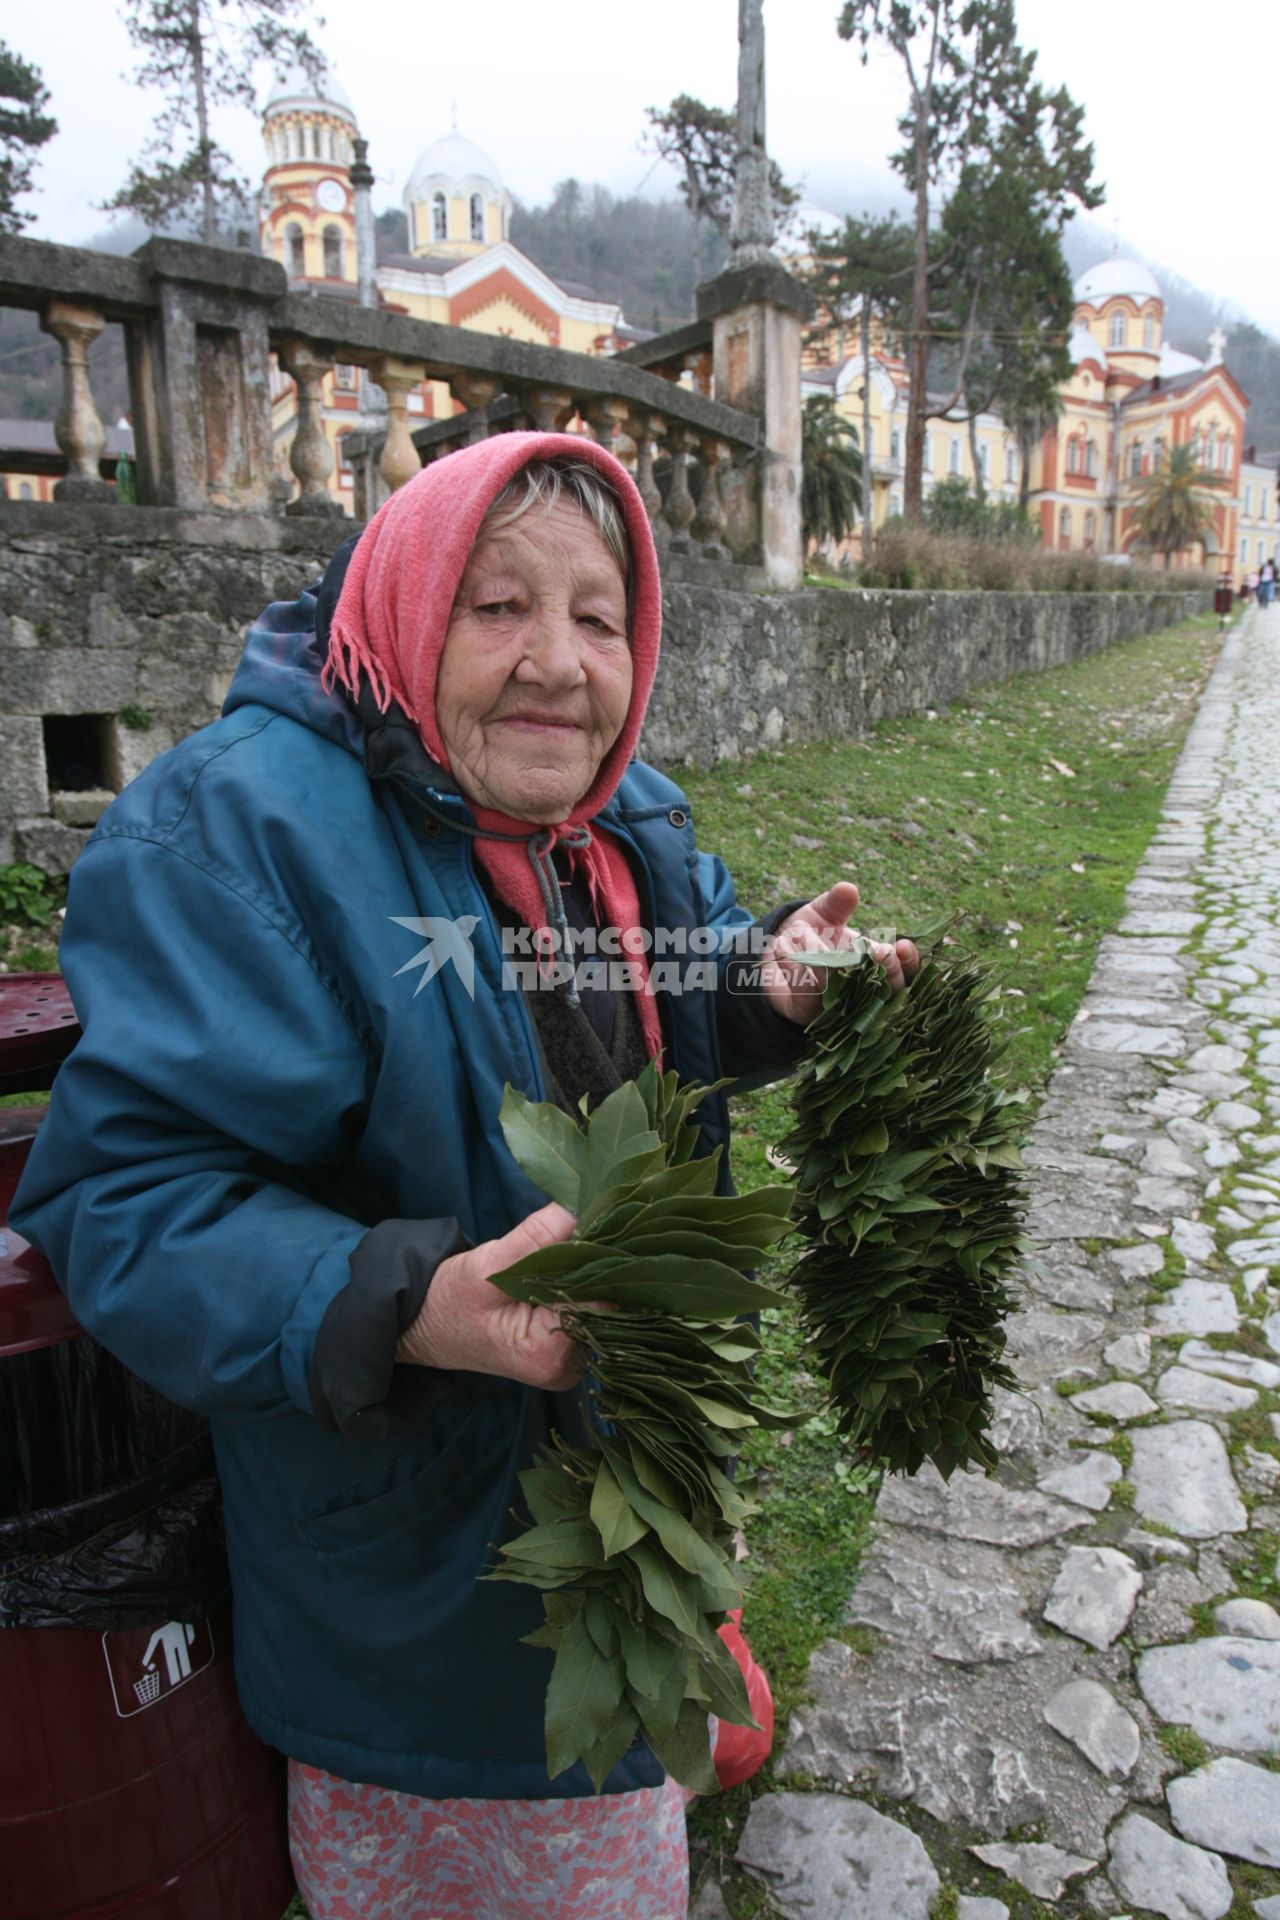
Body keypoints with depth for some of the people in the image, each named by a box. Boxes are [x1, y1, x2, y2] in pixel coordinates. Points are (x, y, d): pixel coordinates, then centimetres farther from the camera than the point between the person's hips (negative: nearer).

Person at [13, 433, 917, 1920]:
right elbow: (130, 1195, -29)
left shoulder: (631, 820, -2)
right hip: (409, 1526, -6)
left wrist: (774, 994, -13)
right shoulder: (237, 825, -27)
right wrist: (405, 1313, -44)